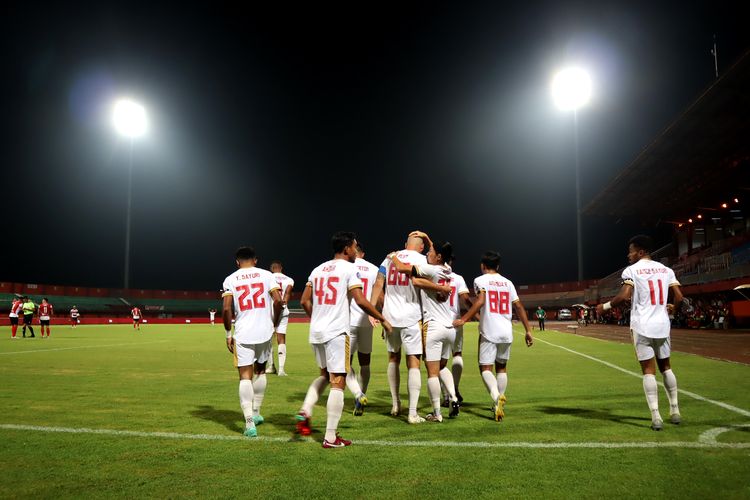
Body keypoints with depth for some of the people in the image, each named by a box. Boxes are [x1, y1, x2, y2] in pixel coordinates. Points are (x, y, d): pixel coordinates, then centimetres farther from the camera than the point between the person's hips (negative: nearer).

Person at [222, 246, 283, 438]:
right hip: (264, 331, 2)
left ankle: (250, 422, -9)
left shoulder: (230, 280, 3)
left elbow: (226, 309, -5)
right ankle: (256, 413, 31)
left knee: (245, 376, 1)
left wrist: (228, 333, 6)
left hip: (243, 334, -2)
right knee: (260, 370, 22)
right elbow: (278, 301, -5)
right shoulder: (266, 275, 4)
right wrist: (274, 324, 8)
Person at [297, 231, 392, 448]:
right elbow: (360, 301, -14)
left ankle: (305, 411, 6)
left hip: (316, 332, 7)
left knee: (325, 375, 25)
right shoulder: (349, 268, -5)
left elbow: (305, 301, 14)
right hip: (336, 333, -7)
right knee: (338, 383, 0)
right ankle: (331, 438, 3)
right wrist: (382, 319, -3)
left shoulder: (318, 269, 14)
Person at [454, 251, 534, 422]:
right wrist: (528, 330, 12)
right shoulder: (507, 282, 13)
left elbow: (480, 301, -17)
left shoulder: (480, 280, 0)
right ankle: (499, 404, 21)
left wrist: (463, 319, -16)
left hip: (489, 332, -4)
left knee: (485, 367, 1)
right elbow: (519, 307, 9)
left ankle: (496, 396, -23)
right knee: (501, 367, 19)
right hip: (506, 332, 4)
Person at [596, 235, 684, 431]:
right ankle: (675, 411, 24)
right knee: (665, 366, 19)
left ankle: (656, 416, -4)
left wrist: (605, 306, -2)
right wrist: (672, 307, 27)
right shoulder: (665, 269, 10)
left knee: (648, 370, -1)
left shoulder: (631, 270, -5)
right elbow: (679, 297, 5)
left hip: (642, 326, -5)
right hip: (662, 325, 5)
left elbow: (624, 296, -17)